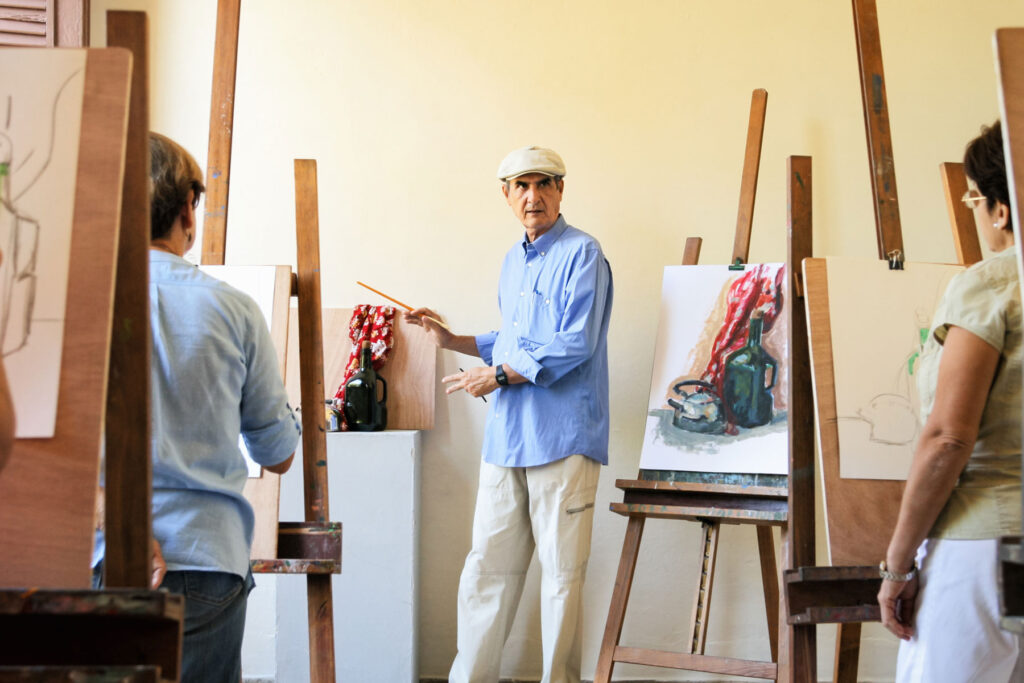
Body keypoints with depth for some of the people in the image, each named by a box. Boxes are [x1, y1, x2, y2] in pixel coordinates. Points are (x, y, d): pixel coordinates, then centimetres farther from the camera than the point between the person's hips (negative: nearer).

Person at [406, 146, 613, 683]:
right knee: (487, 565, 7)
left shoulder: (581, 255, -6)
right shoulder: (512, 262, 20)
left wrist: (497, 375, -11)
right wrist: (451, 340, 20)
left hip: (562, 437, -7)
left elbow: (573, 346, -15)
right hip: (506, 437, 7)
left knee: (561, 571, 0)